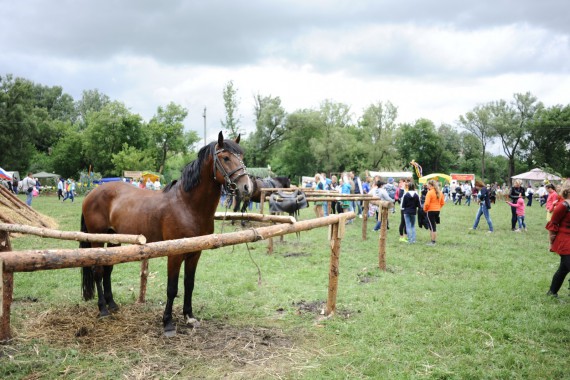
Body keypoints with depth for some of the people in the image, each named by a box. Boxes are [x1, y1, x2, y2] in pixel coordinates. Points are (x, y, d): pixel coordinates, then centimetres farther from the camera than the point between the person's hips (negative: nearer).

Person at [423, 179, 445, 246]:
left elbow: (427, 203, -19)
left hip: (431, 211, -7)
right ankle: (433, 240, 19)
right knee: (433, 226, 16)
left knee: (432, 226, -2)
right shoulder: (439, 192, 8)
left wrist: (425, 209, -3)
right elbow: (442, 203, 14)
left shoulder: (430, 192, -16)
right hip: (437, 211, 7)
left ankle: (433, 242, 2)